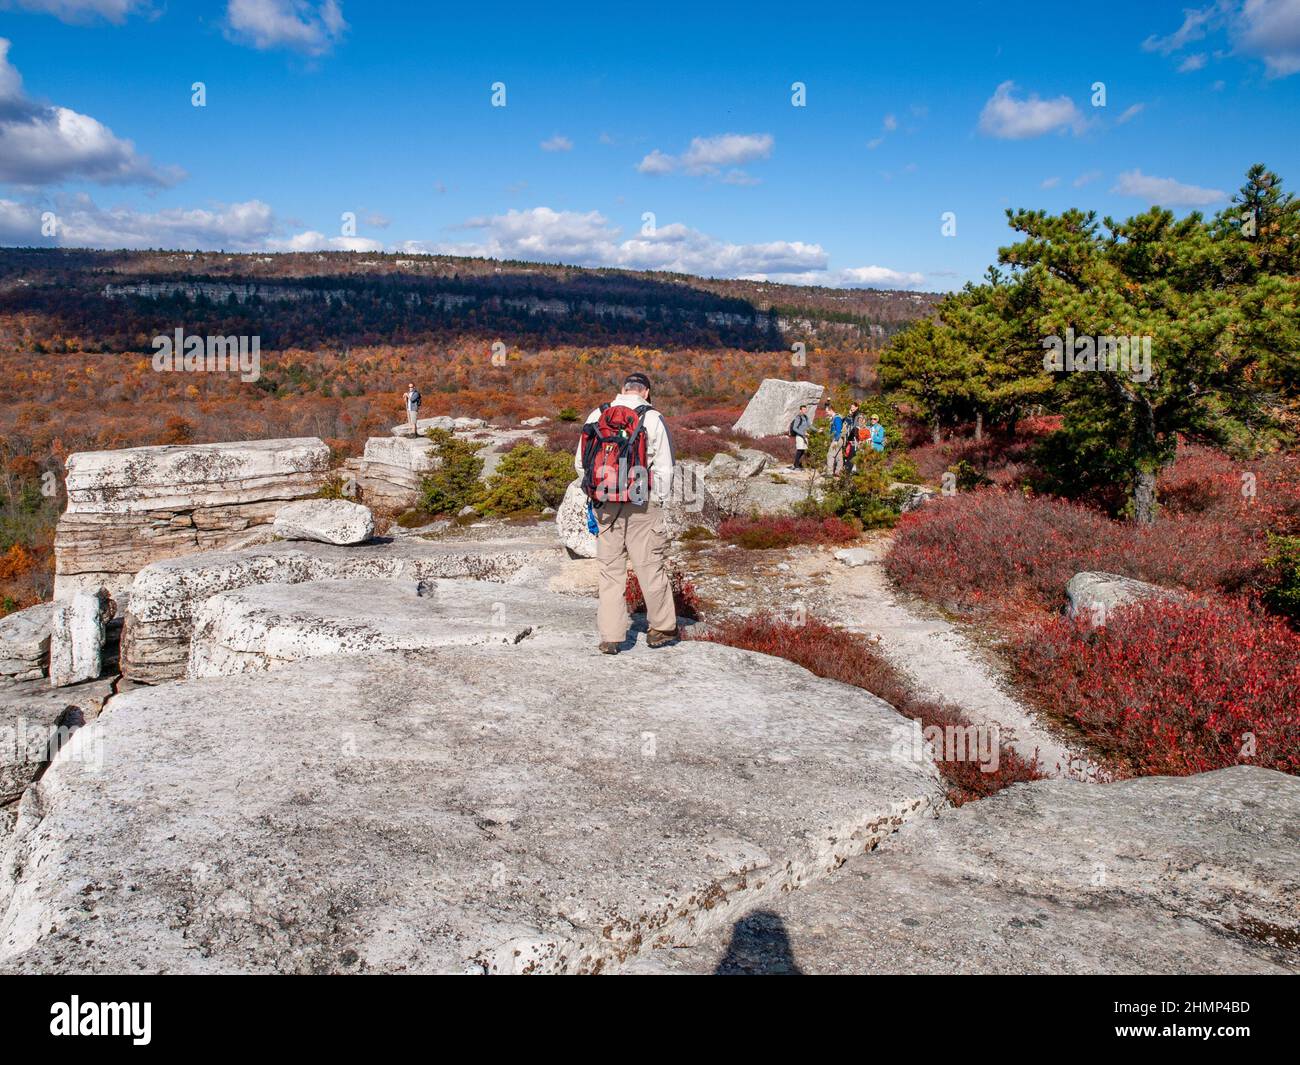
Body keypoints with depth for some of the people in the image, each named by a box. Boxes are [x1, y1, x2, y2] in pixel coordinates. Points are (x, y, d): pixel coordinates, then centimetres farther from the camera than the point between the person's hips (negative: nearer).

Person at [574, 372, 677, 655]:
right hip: (641, 505, -3)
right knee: (651, 567, 8)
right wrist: (659, 502, 4)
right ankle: (661, 629, 20)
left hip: (604, 504, 3)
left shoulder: (596, 416, 6)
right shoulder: (653, 419, -4)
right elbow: (664, 468, -5)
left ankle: (609, 636, 11)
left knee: (610, 570, 9)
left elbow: (580, 463, 10)